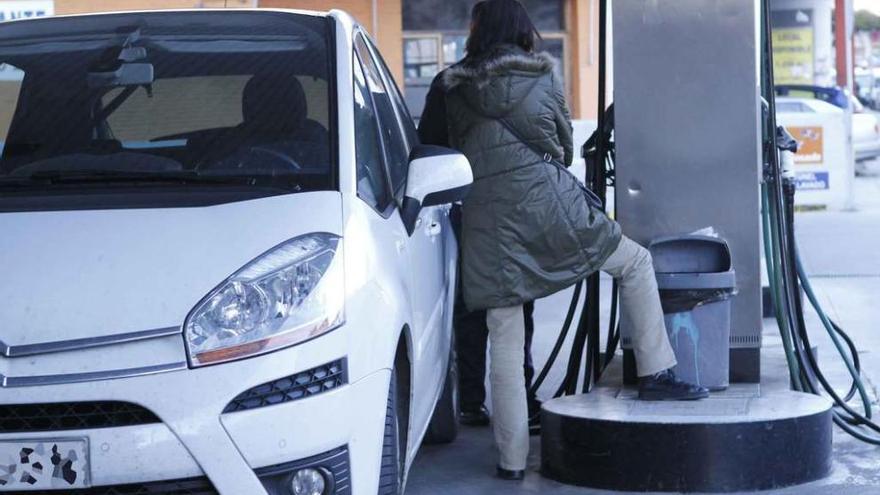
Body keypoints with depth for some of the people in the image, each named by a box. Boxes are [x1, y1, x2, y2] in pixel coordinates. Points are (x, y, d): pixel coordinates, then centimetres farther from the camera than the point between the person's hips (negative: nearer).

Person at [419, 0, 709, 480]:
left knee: (504, 340, 5)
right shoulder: (544, 73, 10)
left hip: (483, 215, 2)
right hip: (543, 197, -2)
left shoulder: (453, 86, 12)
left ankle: (512, 459, 6)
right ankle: (655, 373, 12)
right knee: (635, 262, 19)